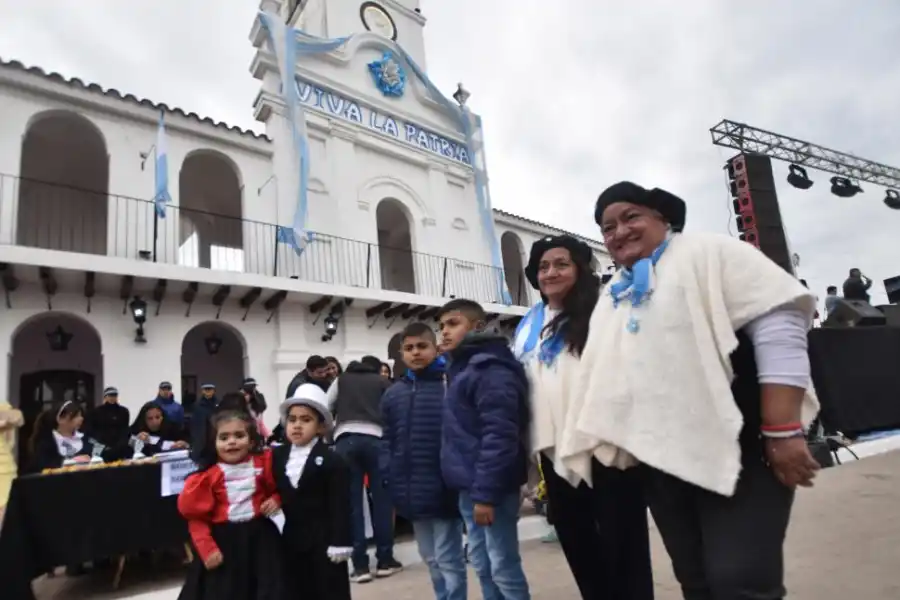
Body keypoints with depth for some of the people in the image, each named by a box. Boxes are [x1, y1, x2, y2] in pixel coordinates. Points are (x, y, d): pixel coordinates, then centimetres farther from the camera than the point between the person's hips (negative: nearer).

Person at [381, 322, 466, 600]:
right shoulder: (393, 394, 6)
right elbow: (388, 441, 11)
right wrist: (390, 483, 4)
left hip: (443, 489, -6)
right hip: (412, 492, 6)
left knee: (449, 560, 7)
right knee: (431, 560, 22)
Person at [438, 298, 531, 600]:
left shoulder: (491, 370, -15)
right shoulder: (461, 370, 15)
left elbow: (499, 435, -22)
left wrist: (486, 493, -23)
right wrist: (472, 490, 15)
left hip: (491, 488, -9)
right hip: (469, 487, 9)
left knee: (503, 567, 2)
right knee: (482, 565, 17)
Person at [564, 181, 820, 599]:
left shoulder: (707, 253, -2)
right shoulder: (613, 297, 17)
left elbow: (777, 325, -12)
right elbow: (602, 375, 19)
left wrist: (783, 431, -18)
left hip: (733, 448, -6)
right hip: (660, 459, 6)